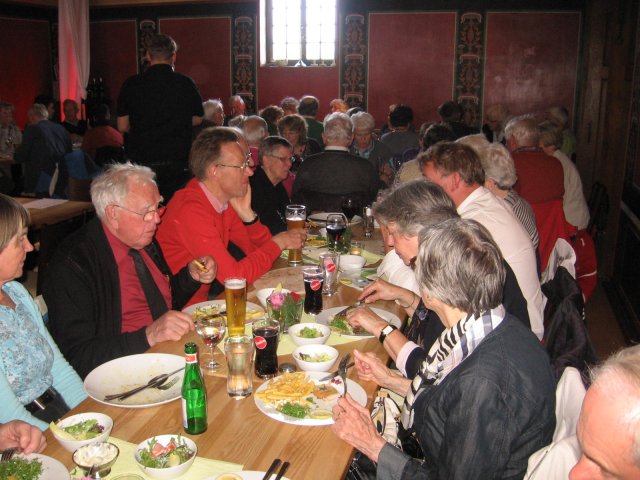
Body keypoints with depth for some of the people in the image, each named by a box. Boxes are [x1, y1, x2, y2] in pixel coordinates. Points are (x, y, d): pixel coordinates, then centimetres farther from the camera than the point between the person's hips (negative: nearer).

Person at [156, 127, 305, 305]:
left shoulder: (227, 199, 1)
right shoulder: (190, 209, -24)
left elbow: (260, 249, 5)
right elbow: (234, 277, -26)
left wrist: (246, 213, -11)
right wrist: (278, 243, -15)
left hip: (206, 295, 7)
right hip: (182, 309, -7)